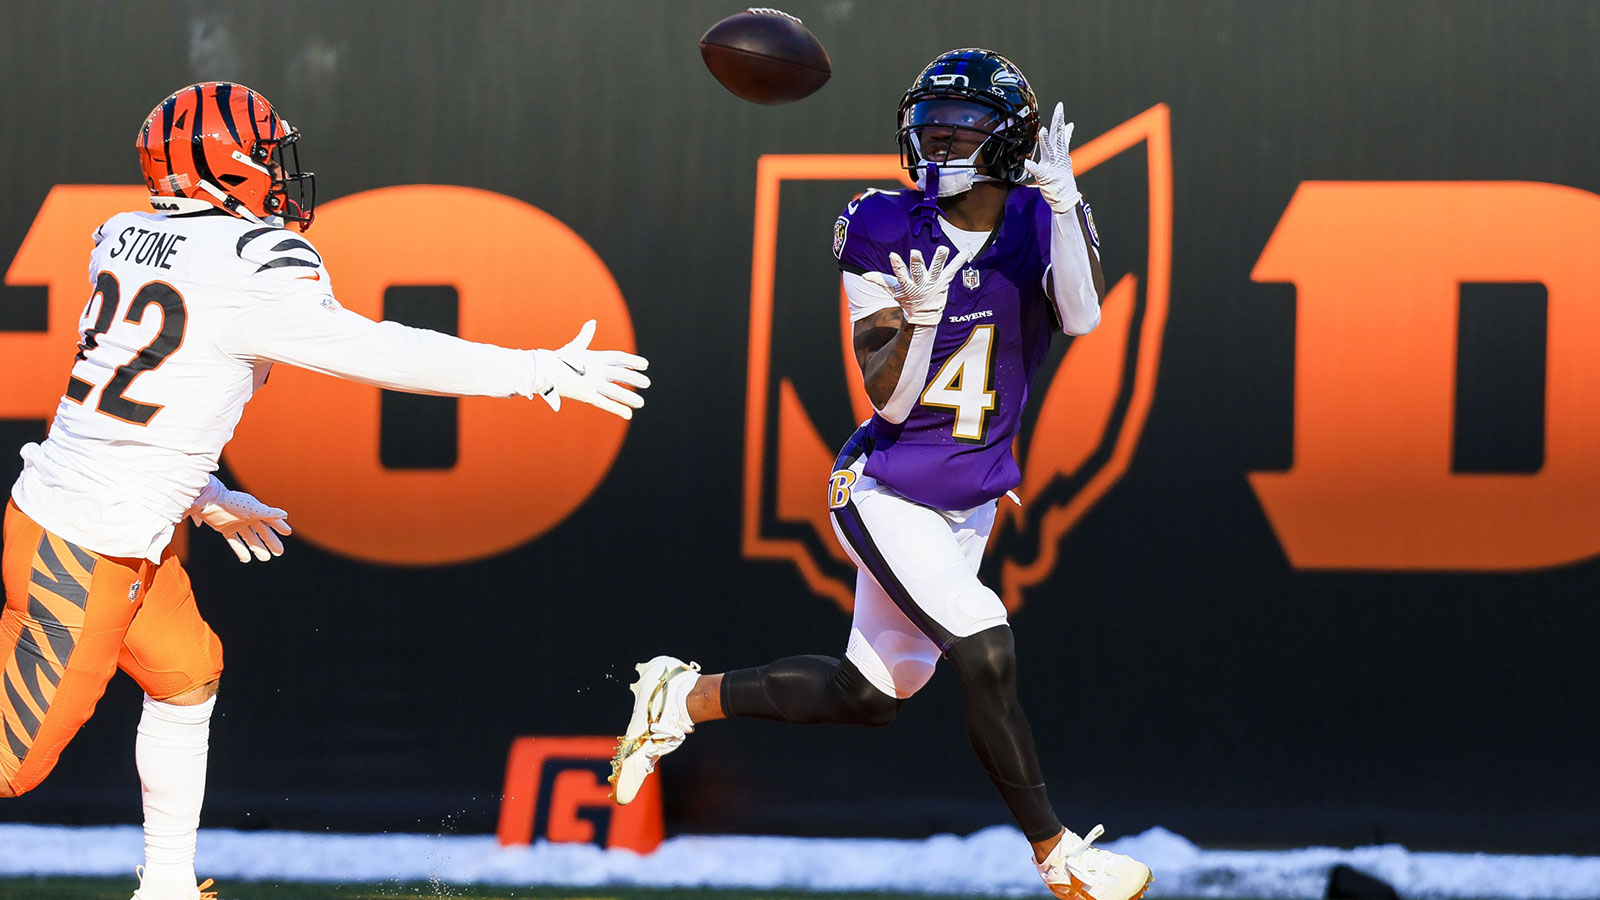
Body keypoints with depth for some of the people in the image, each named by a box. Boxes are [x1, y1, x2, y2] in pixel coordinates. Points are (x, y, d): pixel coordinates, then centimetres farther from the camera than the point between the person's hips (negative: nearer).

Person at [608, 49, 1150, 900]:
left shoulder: (1040, 224, -6)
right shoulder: (885, 233, -12)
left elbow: (1080, 316, -28)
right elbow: (889, 399, -16)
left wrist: (1063, 203, -40)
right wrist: (918, 322, -35)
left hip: (971, 500, 5)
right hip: (888, 492, -5)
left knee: (869, 694, 13)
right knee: (984, 653, -19)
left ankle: (685, 697, 30)